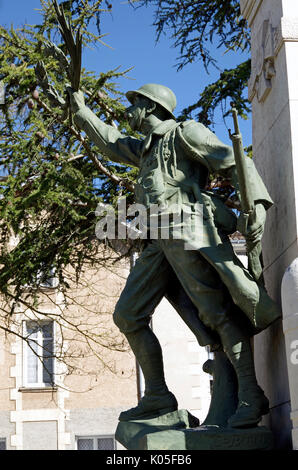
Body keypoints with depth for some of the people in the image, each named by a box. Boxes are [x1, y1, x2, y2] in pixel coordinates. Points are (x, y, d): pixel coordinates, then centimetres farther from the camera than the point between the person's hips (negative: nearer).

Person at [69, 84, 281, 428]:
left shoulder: (185, 133, 4)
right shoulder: (147, 147, 30)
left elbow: (236, 164, -4)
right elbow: (111, 143, 45)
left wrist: (257, 202, -20)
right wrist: (81, 110, 47)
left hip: (187, 231, -9)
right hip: (160, 241, 9)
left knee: (217, 313, -17)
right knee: (127, 316, 3)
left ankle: (251, 396, -20)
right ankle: (157, 397, 5)